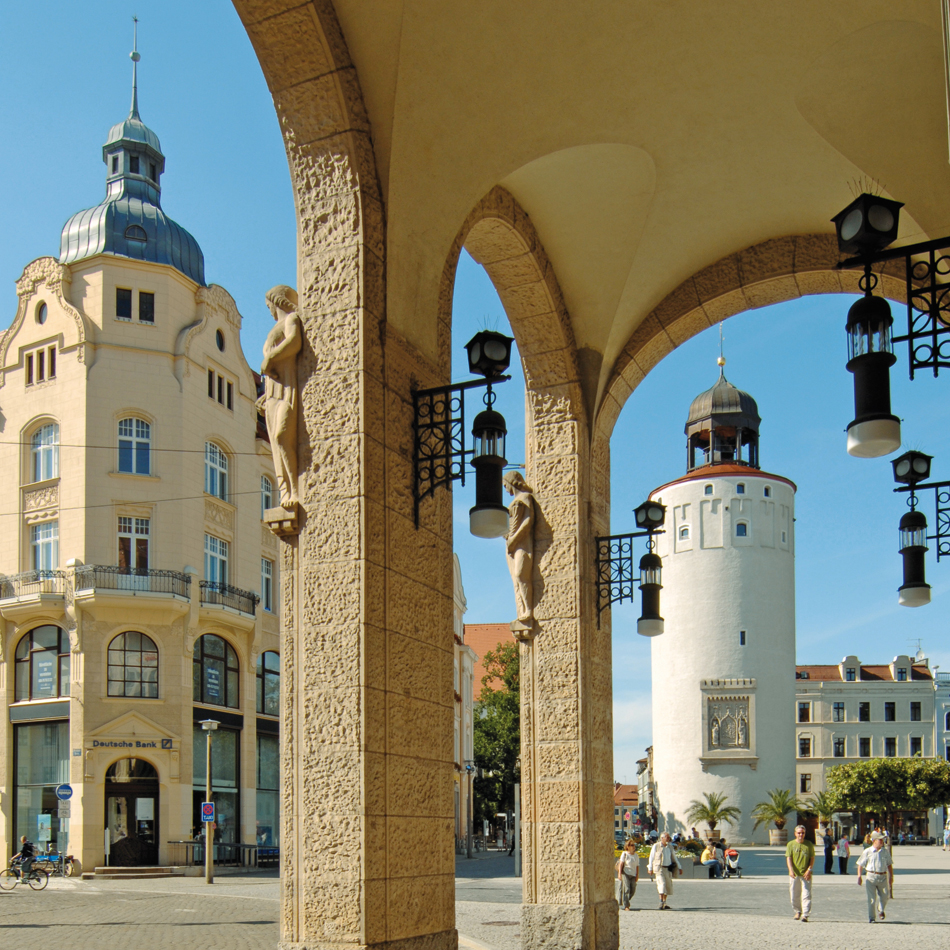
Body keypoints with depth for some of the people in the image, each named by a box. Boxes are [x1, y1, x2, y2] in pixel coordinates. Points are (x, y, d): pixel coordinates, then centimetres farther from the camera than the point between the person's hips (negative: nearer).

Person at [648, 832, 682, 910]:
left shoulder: (670, 847, 11)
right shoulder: (656, 846, -2)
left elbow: (674, 858, 19)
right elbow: (651, 857, 2)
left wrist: (679, 868, 17)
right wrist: (650, 868, 1)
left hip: (668, 868, 5)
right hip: (659, 868, -5)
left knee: (668, 885, 7)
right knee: (662, 883, -18)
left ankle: (664, 902, 21)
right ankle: (661, 903, -22)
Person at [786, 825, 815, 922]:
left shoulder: (809, 844, 4)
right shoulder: (791, 844, 4)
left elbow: (812, 858, 5)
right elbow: (788, 858, -2)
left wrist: (809, 870, -9)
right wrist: (791, 870, -17)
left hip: (806, 874, -1)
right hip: (794, 874, 1)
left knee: (806, 895, -8)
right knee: (794, 895, 8)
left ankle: (805, 915, -9)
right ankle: (798, 911, 28)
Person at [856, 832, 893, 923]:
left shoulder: (885, 851, 8)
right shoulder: (867, 852, -1)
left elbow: (889, 864, 16)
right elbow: (860, 864, 3)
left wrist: (891, 876, 11)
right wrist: (859, 876, -5)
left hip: (883, 877, 3)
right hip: (871, 877, -3)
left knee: (884, 897, 7)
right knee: (871, 899, -2)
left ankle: (880, 911, 37)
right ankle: (871, 918, 9)